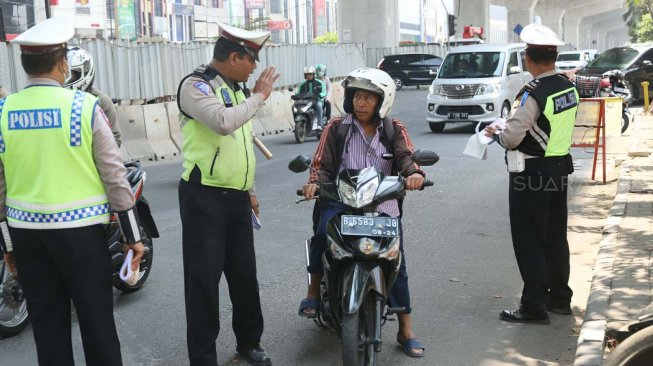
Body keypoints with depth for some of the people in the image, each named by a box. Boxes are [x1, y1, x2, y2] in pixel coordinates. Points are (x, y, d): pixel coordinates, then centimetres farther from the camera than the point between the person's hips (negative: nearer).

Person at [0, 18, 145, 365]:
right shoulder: (83, 105, -9)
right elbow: (113, 173, -8)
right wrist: (133, 234, 0)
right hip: (80, 229, -3)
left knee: (47, 324, 14)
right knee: (97, 322, 6)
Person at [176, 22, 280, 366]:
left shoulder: (236, 89, 16)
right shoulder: (195, 85, -11)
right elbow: (223, 122, -29)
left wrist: (250, 189, 23)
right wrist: (259, 96, -16)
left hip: (237, 197, 8)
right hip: (205, 198, -8)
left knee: (244, 273, 15)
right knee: (204, 279, -1)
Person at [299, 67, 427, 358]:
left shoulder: (393, 130, 10)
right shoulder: (337, 127, 6)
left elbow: (405, 155, -6)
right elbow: (322, 163, 2)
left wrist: (414, 173, -29)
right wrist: (314, 182, -20)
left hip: (383, 203, 2)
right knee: (324, 230, -33)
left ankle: (406, 330, 10)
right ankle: (314, 289, -12)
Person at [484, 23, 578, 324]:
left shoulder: (533, 94, -21)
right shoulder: (569, 87, 3)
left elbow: (511, 138, -23)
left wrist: (495, 132, -2)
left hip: (531, 175, -8)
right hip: (560, 167, 8)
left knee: (530, 242, 0)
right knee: (556, 237, 17)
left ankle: (534, 307, 6)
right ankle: (559, 297, 29)